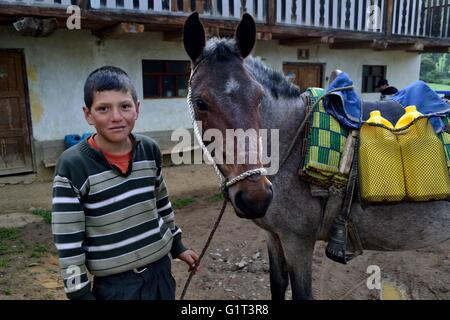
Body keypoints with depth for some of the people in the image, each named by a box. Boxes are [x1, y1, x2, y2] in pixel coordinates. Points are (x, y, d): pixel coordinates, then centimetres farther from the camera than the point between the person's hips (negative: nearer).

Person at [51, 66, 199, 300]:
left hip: (160, 269, 5)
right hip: (115, 283, -4)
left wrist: (177, 246, 14)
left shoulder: (150, 150, -6)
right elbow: (67, 242, -14)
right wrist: (80, 293, -11)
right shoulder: (73, 166, -19)